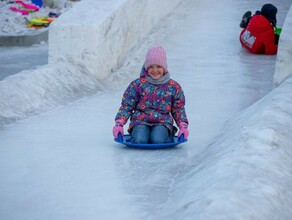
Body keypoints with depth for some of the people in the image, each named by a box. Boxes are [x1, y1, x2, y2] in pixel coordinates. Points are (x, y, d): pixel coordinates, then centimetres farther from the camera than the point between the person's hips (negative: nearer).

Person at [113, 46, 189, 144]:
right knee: (140, 141, -31)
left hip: (162, 122, 1)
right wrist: (119, 123, -8)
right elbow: (126, 106, 6)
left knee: (158, 140, -31)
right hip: (141, 121, 0)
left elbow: (178, 109, 17)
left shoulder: (173, 87, 8)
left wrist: (183, 126, 0)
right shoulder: (137, 84, 3)